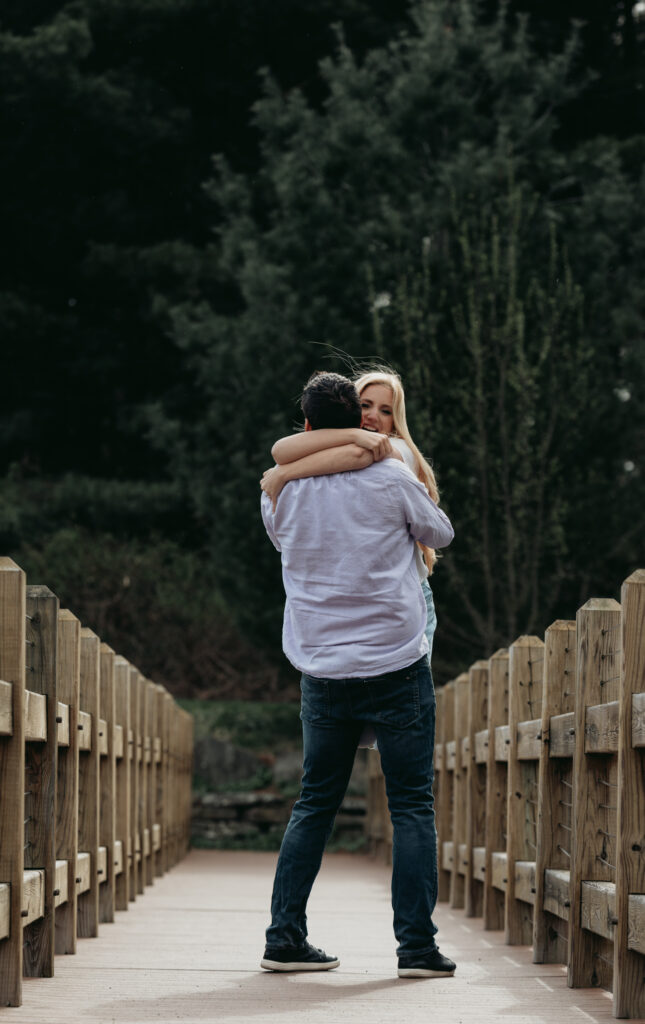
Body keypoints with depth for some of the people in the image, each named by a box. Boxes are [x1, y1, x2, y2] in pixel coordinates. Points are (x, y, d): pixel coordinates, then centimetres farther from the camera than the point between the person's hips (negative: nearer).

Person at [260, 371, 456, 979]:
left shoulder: (283, 490, 1)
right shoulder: (391, 480, -7)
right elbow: (440, 535, 10)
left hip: (321, 671, 3)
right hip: (396, 665, -3)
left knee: (315, 803, 13)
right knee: (412, 805, 1)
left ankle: (285, 936, 9)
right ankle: (416, 946, -3)